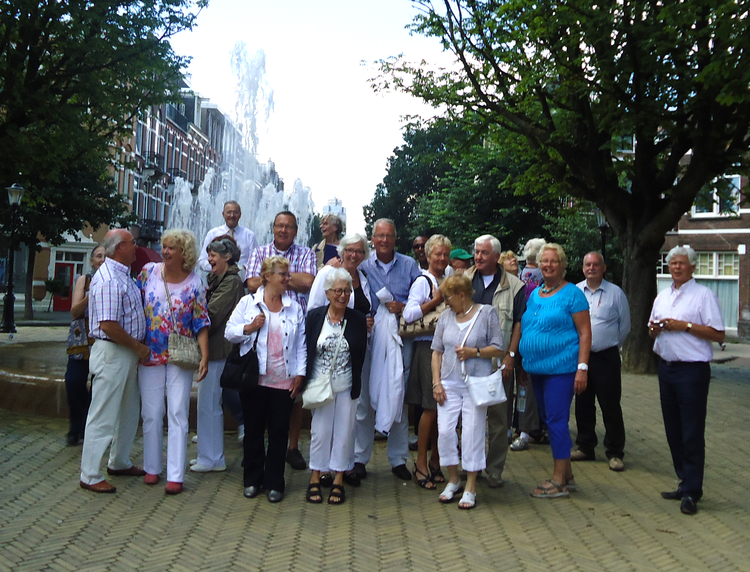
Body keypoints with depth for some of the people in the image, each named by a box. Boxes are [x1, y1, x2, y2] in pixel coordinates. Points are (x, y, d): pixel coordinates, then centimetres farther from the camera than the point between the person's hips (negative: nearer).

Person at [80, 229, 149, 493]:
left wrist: (138, 348, 15)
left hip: (128, 353, 10)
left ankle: (119, 462, 33)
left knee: (128, 413, 19)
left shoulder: (122, 275, 13)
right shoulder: (108, 279, -20)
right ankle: (90, 476, 9)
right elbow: (108, 325, -25)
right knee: (103, 416, -1)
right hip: (112, 353, -10)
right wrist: (139, 347, -16)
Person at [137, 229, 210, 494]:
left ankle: (175, 475, 4)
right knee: (151, 413, 8)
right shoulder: (149, 271, 0)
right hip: (149, 354, 2)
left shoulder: (195, 284, -5)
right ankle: (152, 467, 22)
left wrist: (204, 356, -12)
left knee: (178, 414, -1)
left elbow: (200, 322, -3)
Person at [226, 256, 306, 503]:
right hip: (254, 379, -1)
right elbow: (229, 332, 3)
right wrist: (249, 327, -15)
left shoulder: (295, 308, 7)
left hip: (284, 381, 1)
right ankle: (252, 480, 24)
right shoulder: (248, 302, 3)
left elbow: (301, 343, 5)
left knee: (279, 432, 5)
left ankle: (274, 483, 17)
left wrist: (300, 373, -3)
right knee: (253, 430, 9)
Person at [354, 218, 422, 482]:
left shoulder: (409, 265, 7)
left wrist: (403, 307, -13)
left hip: (401, 338, 1)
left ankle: (399, 459, 18)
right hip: (370, 337, -1)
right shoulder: (363, 265, 5)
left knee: (399, 399, 6)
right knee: (364, 398, 2)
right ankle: (360, 458, 14)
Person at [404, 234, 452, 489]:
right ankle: (421, 463, 6)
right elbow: (408, 315, -15)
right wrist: (435, 301, -16)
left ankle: (436, 459, 22)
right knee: (431, 407, -6)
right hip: (428, 346, -6)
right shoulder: (423, 282, -3)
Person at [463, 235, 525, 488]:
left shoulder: (513, 286, 2)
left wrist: (510, 355, -7)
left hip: (499, 361, -2)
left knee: (498, 415, 3)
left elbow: (519, 322, 1)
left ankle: (495, 469, 14)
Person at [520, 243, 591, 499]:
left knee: (557, 421, -5)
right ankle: (567, 475, 26)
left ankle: (559, 481, 5)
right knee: (550, 420, 13)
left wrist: (582, 368, -16)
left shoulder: (572, 294, -6)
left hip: (561, 368, -7)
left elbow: (585, 333, -9)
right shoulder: (534, 294, 14)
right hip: (537, 369, 8)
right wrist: (524, 364, 16)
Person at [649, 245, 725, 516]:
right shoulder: (663, 296, 15)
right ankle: (685, 481, 23)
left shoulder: (703, 295, -6)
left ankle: (691, 492, 2)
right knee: (673, 430, 12)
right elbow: (653, 331, 22)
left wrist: (685, 325, -17)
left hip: (692, 370, -7)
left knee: (692, 434, -4)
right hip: (666, 368, 7)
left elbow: (718, 334, -12)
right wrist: (655, 328, 0)